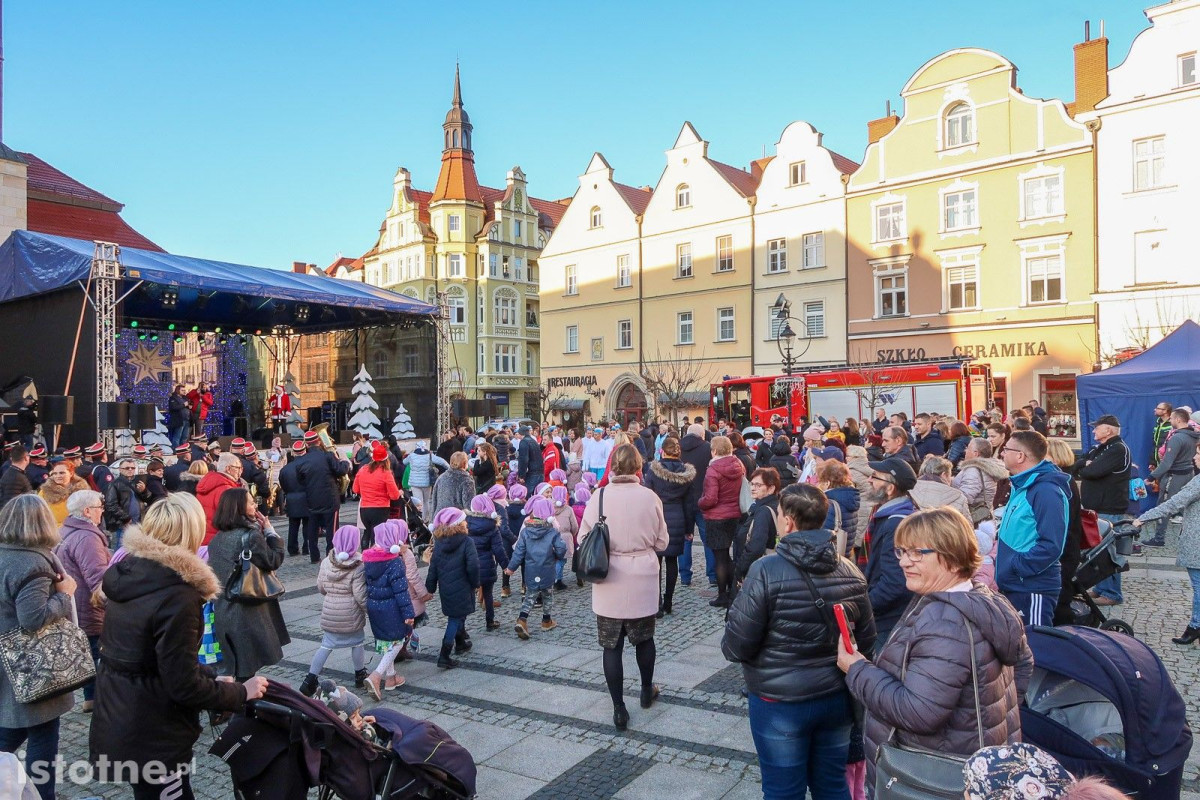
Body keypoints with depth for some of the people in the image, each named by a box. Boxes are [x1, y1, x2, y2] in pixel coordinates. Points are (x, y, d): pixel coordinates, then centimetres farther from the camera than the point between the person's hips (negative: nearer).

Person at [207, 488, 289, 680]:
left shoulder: (218, 538, 7)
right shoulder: (250, 535, -17)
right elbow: (274, 561, -11)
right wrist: (269, 530, -2)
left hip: (223, 612, 7)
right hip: (248, 613, -7)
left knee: (234, 669, 17)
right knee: (246, 671, 3)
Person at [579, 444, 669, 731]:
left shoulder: (600, 497, -11)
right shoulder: (650, 497, -10)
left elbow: (583, 539, -4)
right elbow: (662, 542, -1)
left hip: (609, 582, -1)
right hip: (642, 580, 1)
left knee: (612, 644, 9)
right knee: (644, 637, 22)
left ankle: (619, 709, 12)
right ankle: (647, 691, 40)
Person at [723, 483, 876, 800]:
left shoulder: (766, 571, -21)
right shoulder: (851, 571, -4)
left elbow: (737, 646, -19)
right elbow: (866, 639, 5)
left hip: (780, 703, -5)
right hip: (836, 698, 5)